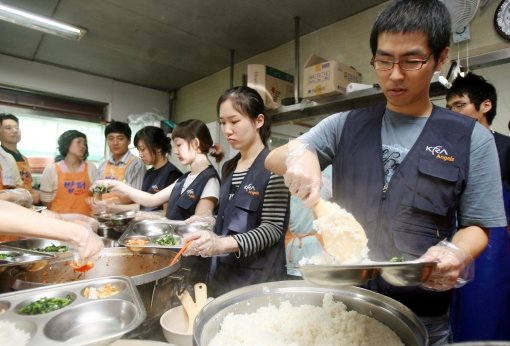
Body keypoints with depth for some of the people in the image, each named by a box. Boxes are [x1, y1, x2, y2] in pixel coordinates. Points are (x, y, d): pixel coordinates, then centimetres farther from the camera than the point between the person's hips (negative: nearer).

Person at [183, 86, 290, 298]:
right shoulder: (228, 168, 9)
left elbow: (273, 228, -18)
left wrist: (224, 244, -29)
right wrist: (208, 241, 1)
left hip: (258, 278, -6)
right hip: (223, 273, 7)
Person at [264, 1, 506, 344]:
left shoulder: (472, 138, -5)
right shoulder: (345, 125, 0)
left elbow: (476, 225, 0)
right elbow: (273, 159, -1)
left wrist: (455, 252, -22)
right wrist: (298, 155, -24)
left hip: (421, 315, -1)